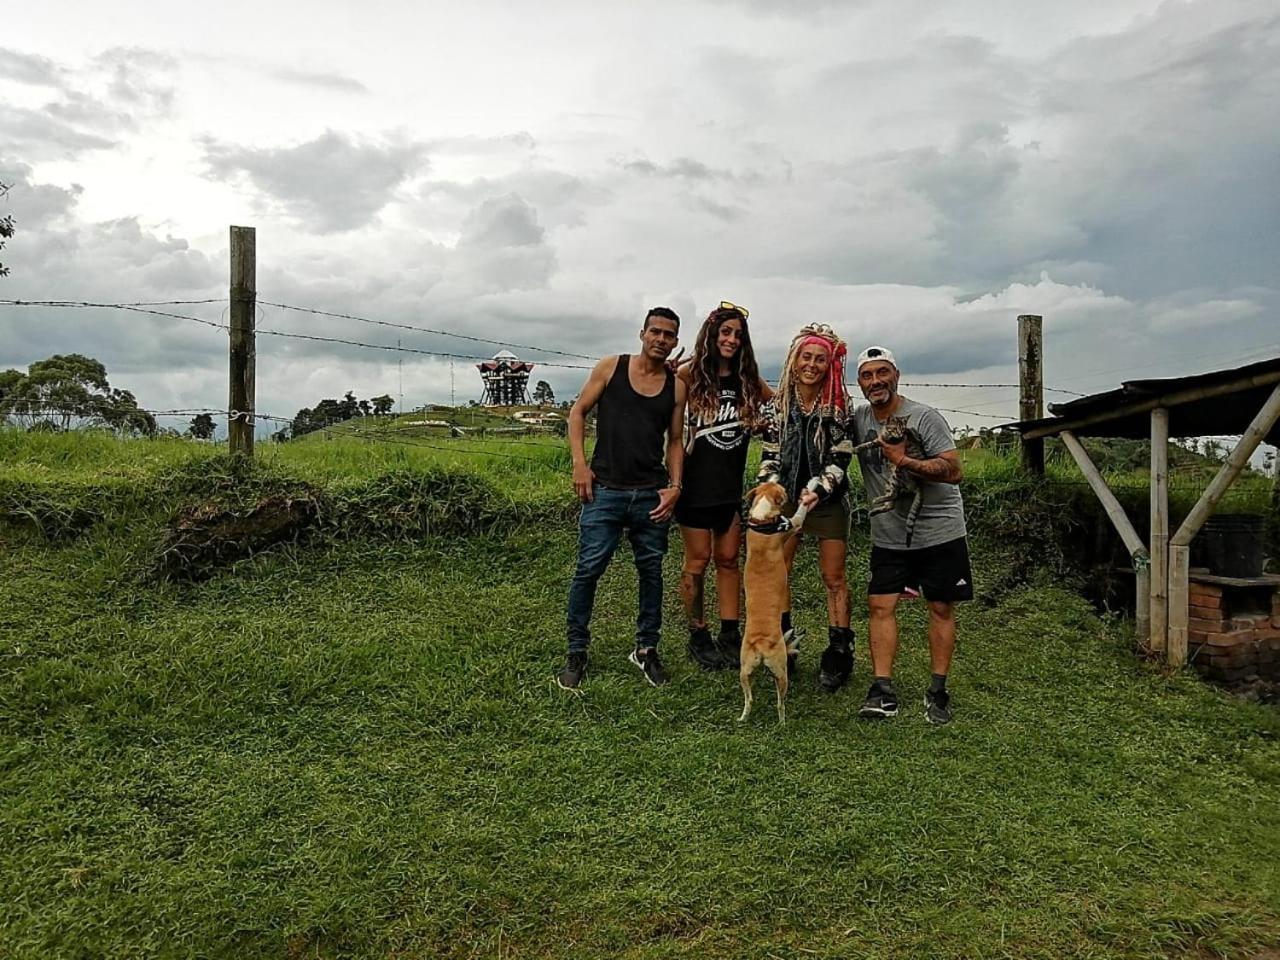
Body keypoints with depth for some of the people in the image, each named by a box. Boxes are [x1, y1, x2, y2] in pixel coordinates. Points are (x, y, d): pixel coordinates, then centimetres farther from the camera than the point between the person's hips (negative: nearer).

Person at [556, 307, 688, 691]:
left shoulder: (676, 386, 8)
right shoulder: (611, 367, 2)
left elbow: (675, 440, 14)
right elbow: (578, 412, 5)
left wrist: (675, 486, 1)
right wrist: (580, 464, -5)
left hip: (651, 494, 3)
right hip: (605, 490, -2)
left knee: (651, 571, 10)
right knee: (588, 570, -3)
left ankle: (646, 649, 26)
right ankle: (576, 652, 12)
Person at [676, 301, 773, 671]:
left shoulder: (749, 380, 5)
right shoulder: (690, 374, -5)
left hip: (733, 484, 4)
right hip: (697, 483, -4)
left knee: (729, 559, 10)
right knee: (698, 561, 5)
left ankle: (730, 636, 19)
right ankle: (698, 637, 19)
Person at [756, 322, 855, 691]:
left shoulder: (839, 406, -6)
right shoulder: (778, 404, 0)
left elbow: (840, 458, -10)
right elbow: (769, 456, 3)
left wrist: (818, 489, -23)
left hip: (829, 500, -2)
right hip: (786, 498, 3)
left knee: (834, 579, 2)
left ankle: (838, 655, 11)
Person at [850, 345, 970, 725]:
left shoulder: (925, 417, -11)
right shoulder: (857, 421, 2)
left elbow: (954, 471, -16)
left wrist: (903, 460, -22)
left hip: (939, 531, -3)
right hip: (888, 533, 4)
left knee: (941, 608, 3)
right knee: (880, 605, -4)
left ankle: (938, 692, 14)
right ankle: (883, 691, 0)